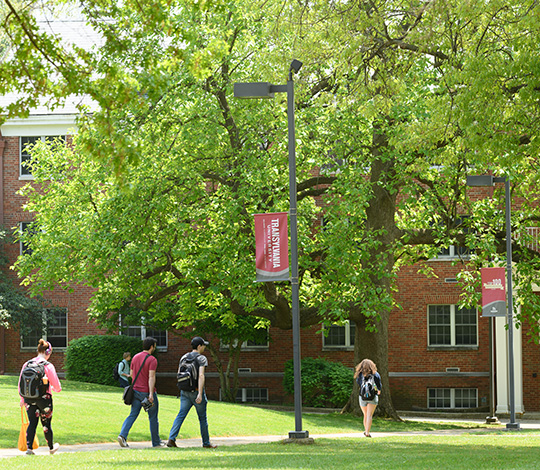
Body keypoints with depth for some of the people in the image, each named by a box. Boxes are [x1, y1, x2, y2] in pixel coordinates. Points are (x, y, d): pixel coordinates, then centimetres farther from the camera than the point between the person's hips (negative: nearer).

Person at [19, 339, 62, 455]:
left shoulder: (27, 364, 3)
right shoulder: (48, 366, -11)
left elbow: (21, 383, 8)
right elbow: (56, 385, -7)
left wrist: (22, 399, 19)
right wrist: (56, 389, 18)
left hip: (29, 399, 3)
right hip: (44, 398, -3)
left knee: (32, 423, 6)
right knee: (46, 424, 11)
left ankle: (29, 447, -6)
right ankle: (51, 448, 27)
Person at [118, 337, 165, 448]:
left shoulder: (135, 357, 8)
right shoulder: (152, 360, -14)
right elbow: (151, 377, -21)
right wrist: (151, 394, -25)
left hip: (136, 391, 6)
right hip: (147, 392, -6)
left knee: (133, 415, 5)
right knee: (153, 417, 7)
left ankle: (123, 435, -16)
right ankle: (156, 442, 16)